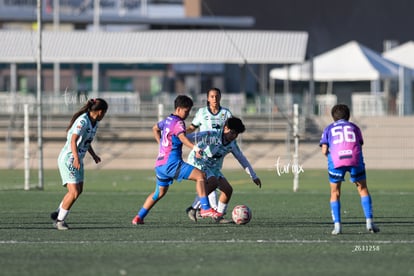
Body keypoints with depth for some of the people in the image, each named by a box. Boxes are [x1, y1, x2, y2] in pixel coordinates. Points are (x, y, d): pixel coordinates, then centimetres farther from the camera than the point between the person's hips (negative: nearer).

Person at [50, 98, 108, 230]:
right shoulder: (83, 121, -22)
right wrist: (76, 158, -44)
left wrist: (93, 155, 25)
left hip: (78, 160, 10)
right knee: (74, 192, -14)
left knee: (79, 190, 18)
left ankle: (58, 214, 34)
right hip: (68, 159, -10)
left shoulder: (94, 122, 7)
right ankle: (60, 220, 1)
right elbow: (73, 141, -33)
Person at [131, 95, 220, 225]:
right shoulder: (178, 122, -10)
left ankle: (139, 217, 30)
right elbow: (182, 137, -31)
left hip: (160, 164, 9)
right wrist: (194, 148, -46)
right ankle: (205, 208, -27)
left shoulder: (168, 120, 18)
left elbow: (155, 128, 38)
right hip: (171, 164, -9)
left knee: (159, 192, 27)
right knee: (200, 175, -16)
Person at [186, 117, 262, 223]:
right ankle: (193, 209, -23)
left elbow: (242, 159, 11)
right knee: (213, 183, -32)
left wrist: (254, 176, 10)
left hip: (213, 168, 7)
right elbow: (193, 137, -34)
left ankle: (219, 216, 9)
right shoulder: (211, 135, -23)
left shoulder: (232, 144, 0)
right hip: (198, 163, -7)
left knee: (228, 189, -6)